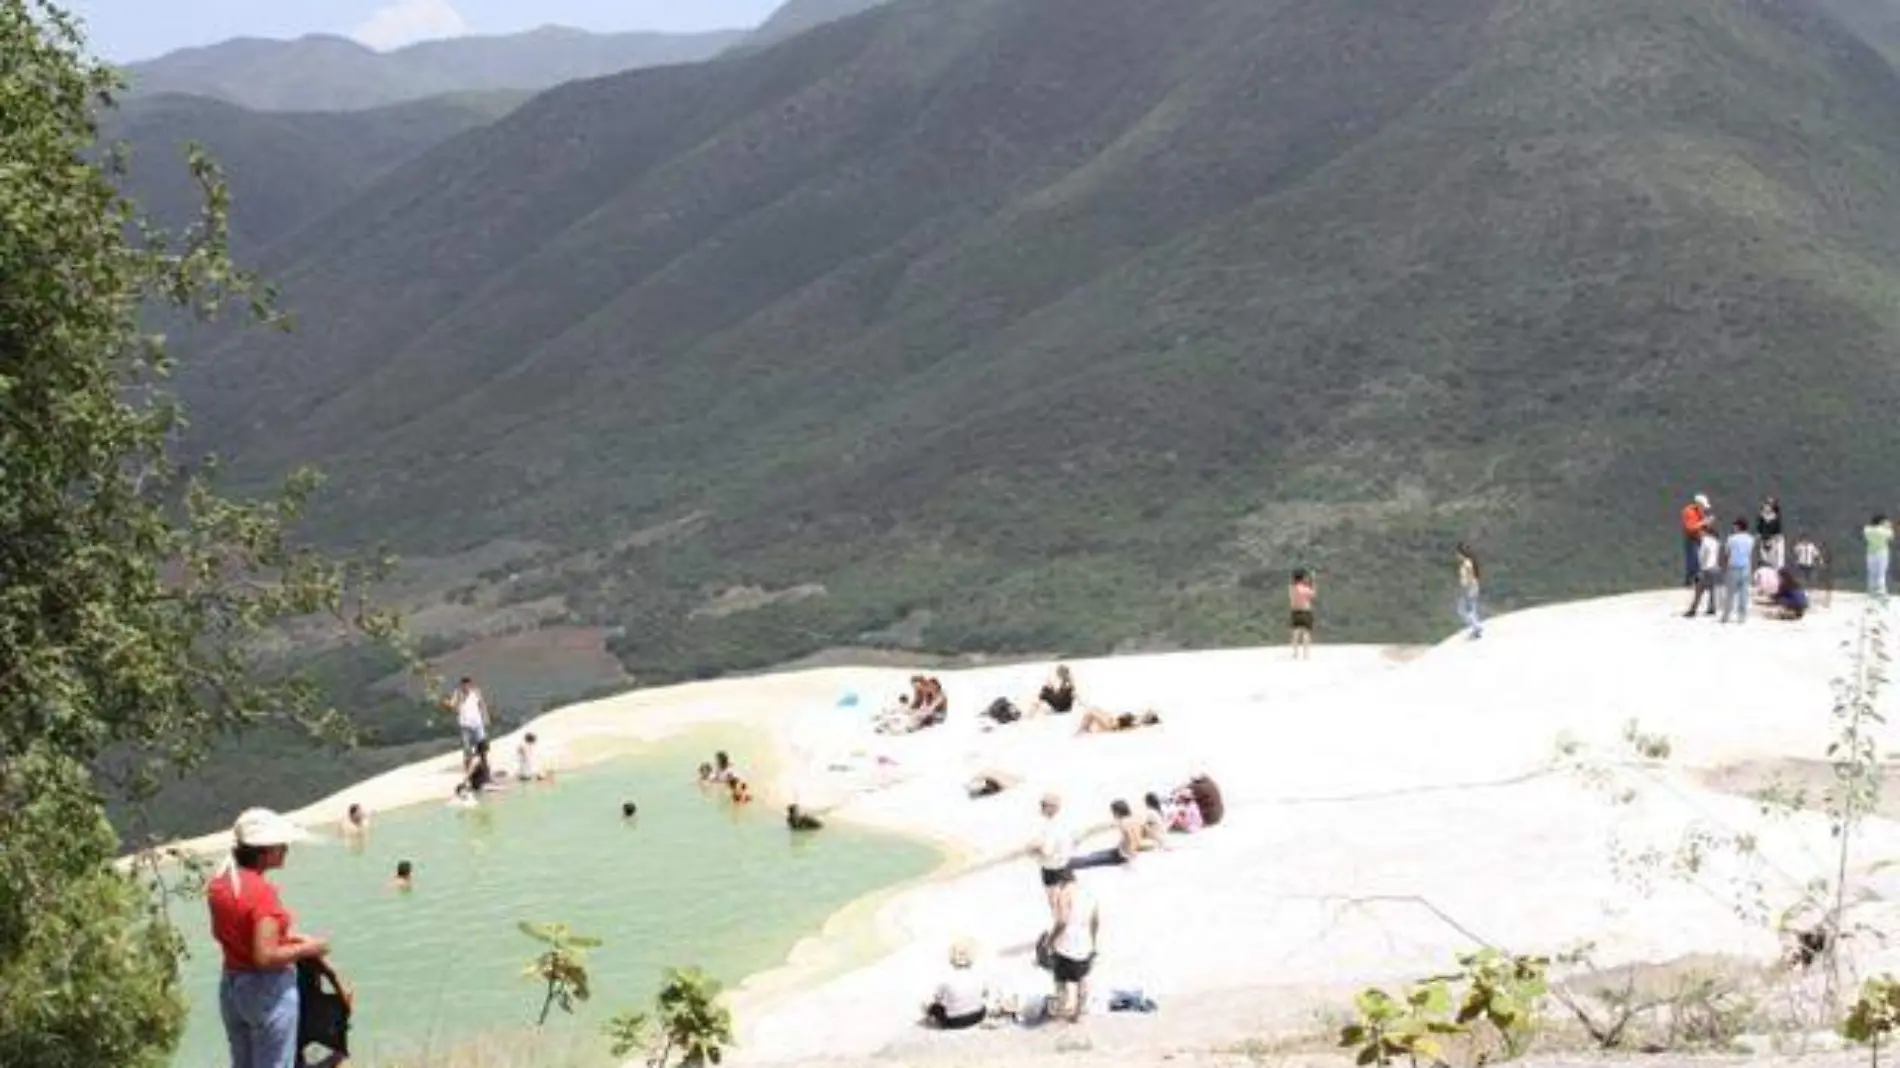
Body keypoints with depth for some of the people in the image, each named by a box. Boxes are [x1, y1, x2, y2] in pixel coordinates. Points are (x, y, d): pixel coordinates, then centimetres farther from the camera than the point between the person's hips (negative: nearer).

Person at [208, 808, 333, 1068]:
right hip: (269, 990, -8)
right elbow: (266, 957, -28)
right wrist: (306, 949, -12)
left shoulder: (220, 882, 1)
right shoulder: (262, 891, -25)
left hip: (230, 985, 8)